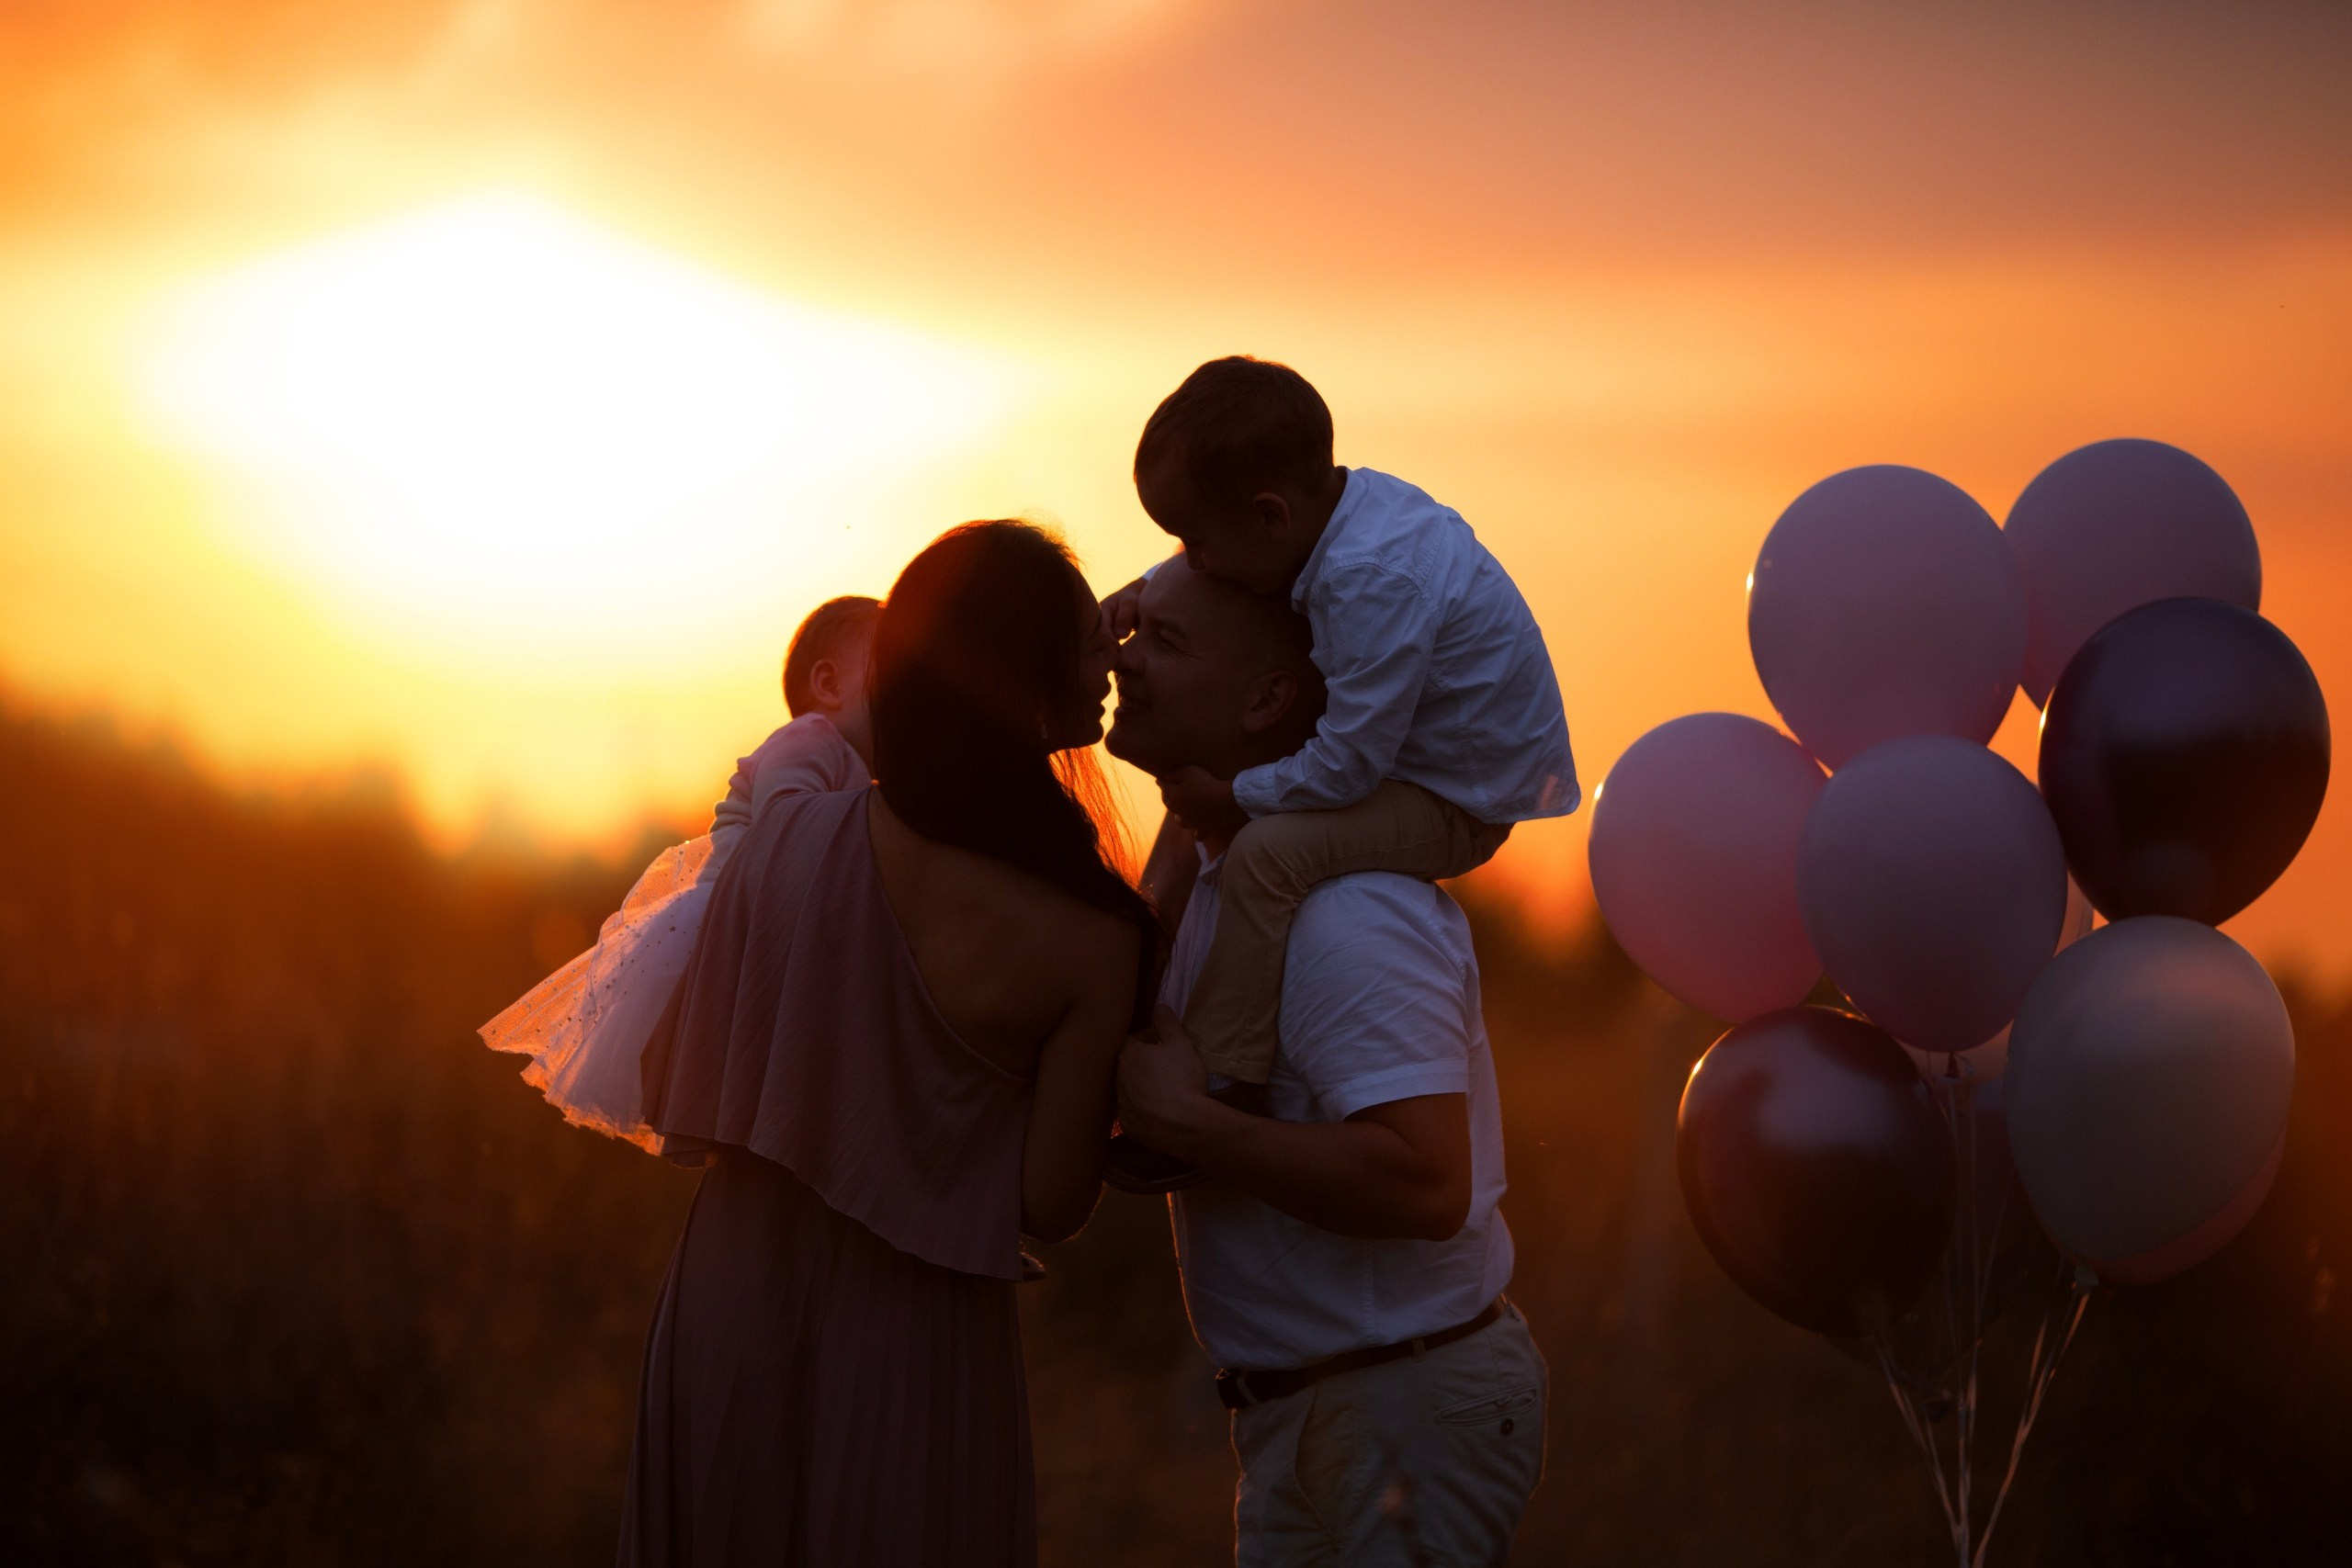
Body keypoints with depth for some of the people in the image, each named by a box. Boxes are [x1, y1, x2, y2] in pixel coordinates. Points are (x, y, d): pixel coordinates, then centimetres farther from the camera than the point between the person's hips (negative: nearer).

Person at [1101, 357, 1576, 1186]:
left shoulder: (1374, 582, -34)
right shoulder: (1350, 498, -4)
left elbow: (1348, 764, -33)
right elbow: (1225, 558, 20)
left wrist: (1232, 797, -20)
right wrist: (1146, 592, 7)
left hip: (1461, 806, -11)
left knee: (1270, 850, -31)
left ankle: (1218, 1096, -28)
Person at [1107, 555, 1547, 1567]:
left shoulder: (1346, 910, -23)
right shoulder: (1215, 869, 10)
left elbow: (1424, 1185, -32)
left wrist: (1187, 1123, -26)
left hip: (1407, 1408, -10)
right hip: (1297, 1404, 10)